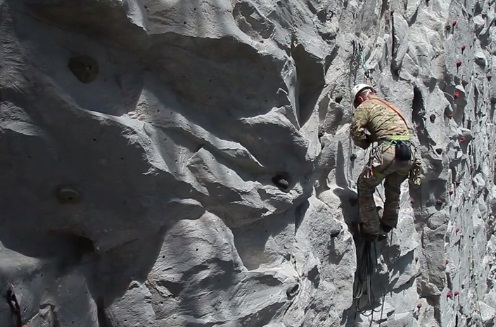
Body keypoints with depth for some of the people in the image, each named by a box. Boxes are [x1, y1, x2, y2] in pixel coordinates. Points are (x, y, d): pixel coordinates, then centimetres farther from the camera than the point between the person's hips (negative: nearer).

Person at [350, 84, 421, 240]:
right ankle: (388, 226, 39)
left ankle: (371, 229, 13)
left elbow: (356, 131, -4)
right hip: (408, 153, 7)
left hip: (388, 151, -7)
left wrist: (365, 143, 17)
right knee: (393, 189, 29)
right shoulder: (390, 106, 29)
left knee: (365, 186, 12)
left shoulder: (365, 106, 7)